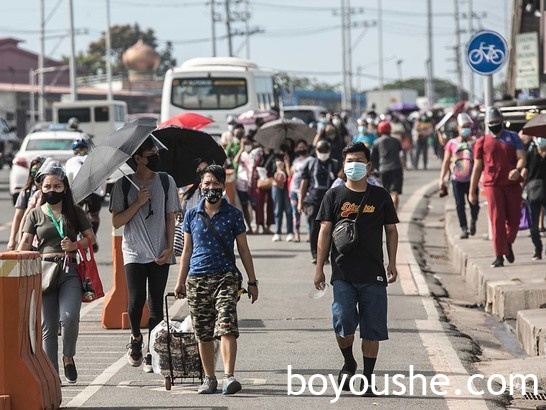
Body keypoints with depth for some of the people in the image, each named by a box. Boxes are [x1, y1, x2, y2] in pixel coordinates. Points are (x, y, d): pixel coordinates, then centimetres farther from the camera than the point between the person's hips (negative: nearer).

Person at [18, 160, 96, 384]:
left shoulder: (74, 212, 9)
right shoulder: (36, 214, 9)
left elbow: (90, 237, 12)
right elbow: (25, 243, 2)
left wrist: (75, 245, -7)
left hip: (69, 270, -1)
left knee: (69, 317, -19)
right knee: (47, 325, 1)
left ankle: (68, 357, 7)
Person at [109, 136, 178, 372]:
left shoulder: (166, 182, 5)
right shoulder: (124, 184, 0)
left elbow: (170, 218, 8)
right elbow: (116, 222, -1)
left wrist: (169, 248, -4)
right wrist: (138, 203, -13)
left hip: (160, 254, 1)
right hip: (134, 253, -1)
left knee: (156, 305, 0)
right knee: (136, 301, -9)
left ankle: (152, 355, 6)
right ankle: (136, 338, 20)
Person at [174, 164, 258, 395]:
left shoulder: (233, 215, 5)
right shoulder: (192, 215, 10)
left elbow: (243, 250, 8)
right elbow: (187, 250, 16)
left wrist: (252, 282, 5)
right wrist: (180, 282, 13)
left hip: (225, 276, -3)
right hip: (197, 279, 3)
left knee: (226, 328, -17)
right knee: (203, 333, 6)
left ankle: (229, 376, -23)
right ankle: (209, 378, 16)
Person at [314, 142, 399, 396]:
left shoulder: (380, 196, 6)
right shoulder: (334, 196, 4)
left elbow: (391, 230, 12)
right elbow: (325, 232, 5)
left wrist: (392, 263, 3)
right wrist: (319, 268, 1)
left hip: (373, 274, 1)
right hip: (343, 273, -1)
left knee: (372, 329, 2)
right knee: (343, 322, -13)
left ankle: (368, 379, 12)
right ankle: (348, 364, 15)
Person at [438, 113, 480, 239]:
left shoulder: (475, 142, 4)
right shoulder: (452, 143, 5)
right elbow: (446, 162, 6)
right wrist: (441, 178, -1)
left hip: (471, 179, -1)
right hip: (457, 180, 1)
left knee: (474, 204, -3)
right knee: (459, 205, 0)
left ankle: (473, 221, 26)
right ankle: (464, 229, 9)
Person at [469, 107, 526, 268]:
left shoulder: (513, 137, 8)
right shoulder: (482, 142, 6)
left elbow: (521, 158, 0)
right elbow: (477, 167, 9)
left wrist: (518, 170, -24)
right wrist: (472, 191, 8)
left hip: (512, 184, 2)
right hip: (492, 185, -2)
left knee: (514, 219, 5)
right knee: (497, 220, -7)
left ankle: (508, 243, 34)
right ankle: (499, 256, -2)